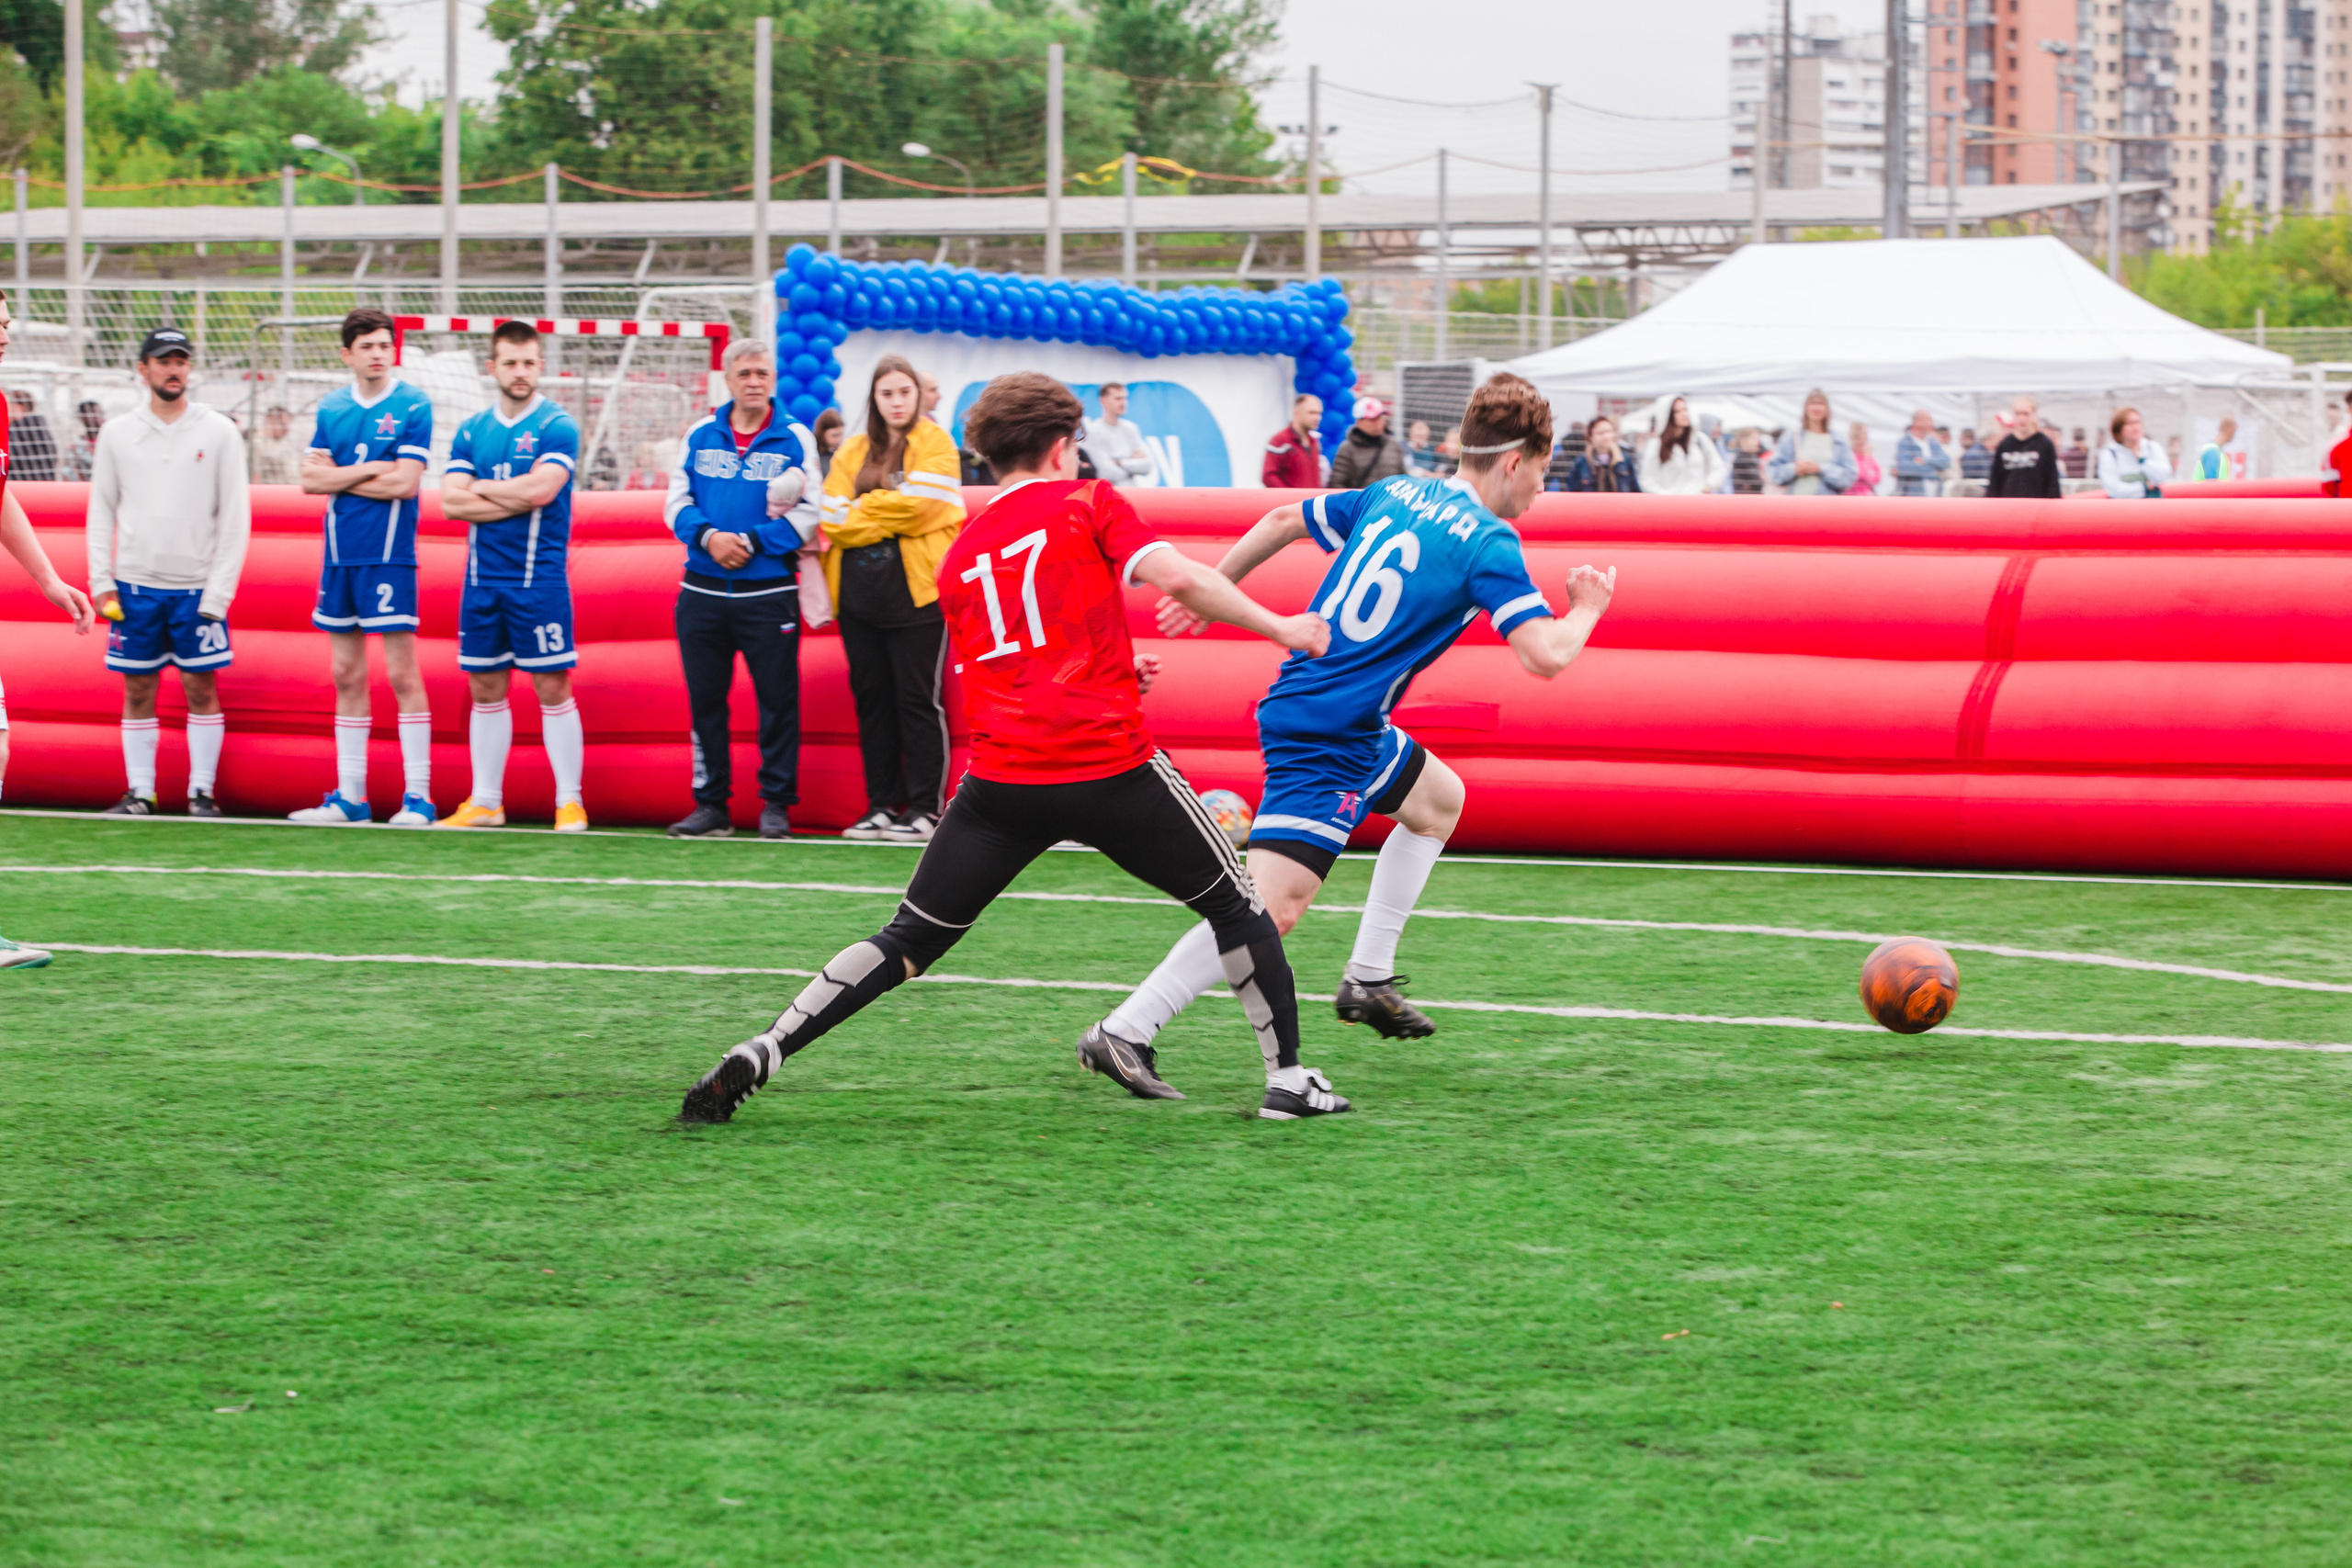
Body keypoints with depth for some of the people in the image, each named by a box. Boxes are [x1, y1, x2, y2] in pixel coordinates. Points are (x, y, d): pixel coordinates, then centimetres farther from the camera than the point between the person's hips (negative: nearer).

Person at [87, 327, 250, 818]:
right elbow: (101, 512, 10)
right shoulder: (117, 433, 7)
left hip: (197, 587, -2)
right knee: (138, 692, 3)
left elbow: (235, 518, 0)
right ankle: (139, 792, 8)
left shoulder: (218, 432, 2)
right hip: (135, 585, 2)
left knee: (202, 687, -3)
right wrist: (101, 583, 0)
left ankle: (202, 791, 3)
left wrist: (218, 592, -7)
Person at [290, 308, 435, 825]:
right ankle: (349, 797, 12)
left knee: (402, 675, -7)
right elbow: (311, 480, 3)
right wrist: (372, 470, -7)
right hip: (339, 555, 5)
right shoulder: (331, 409, 11)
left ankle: (418, 796, -5)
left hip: (389, 557, -5)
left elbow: (405, 483, -12)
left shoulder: (413, 407, -4)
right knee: (347, 677, 8)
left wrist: (339, 477, -4)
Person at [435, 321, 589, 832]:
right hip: (482, 577, 5)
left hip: (539, 576, -5)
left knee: (553, 688, -5)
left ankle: (570, 802, -1)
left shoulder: (557, 427, -3)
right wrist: (517, 499, -10)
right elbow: (451, 503, 0)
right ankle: (485, 803, 14)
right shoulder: (472, 431, 11)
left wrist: (481, 488, -4)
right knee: (486, 689, 8)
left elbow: (540, 489, -18)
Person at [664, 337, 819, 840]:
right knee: (705, 700, 6)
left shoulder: (795, 438, 2)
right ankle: (711, 804, 13)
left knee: (777, 700, -2)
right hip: (702, 591, 3)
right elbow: (677, 502, 7)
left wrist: (752, 542, -14)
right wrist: (708, 536, -12)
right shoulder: (700, 435, 10)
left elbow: (808, 514, -5)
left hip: (769, 590, -3)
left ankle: (776, 803, 6)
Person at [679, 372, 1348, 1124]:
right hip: (1112, 767, -4)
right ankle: (1287, 1076, 18)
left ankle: (760, 1053, -4)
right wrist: (1279, 627, -1)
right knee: (1234, 902, 16)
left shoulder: (959, 558, 19)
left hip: (1002, 777, 4)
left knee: (909, 940, 8)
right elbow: (1178, 578, -10)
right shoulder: (1087, 503, 4)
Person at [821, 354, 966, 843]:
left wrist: (859, 512, -3)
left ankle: (925, 808, -1)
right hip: (859, 592, 5)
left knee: (917, 700, -5)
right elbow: (832, 518, 6)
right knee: (871, 698, 6)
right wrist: (882, 515, -10)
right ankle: (882, 805, 11)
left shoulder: (935, 444, 2)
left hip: (915, 590, -5)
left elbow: (917, 505, -12)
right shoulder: (853, 451, 16)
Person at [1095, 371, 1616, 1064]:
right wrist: (1587, 609, -1)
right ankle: (1127, 1029, -19)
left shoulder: (1394, 494, 10)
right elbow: (1546, 655, -21)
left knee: (1439, 799, 29)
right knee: (1273, 907, -15)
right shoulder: (1488, 544, -13)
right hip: (1326, 739, -10)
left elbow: (1283, 520, 19)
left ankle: (1368, 980, 28)